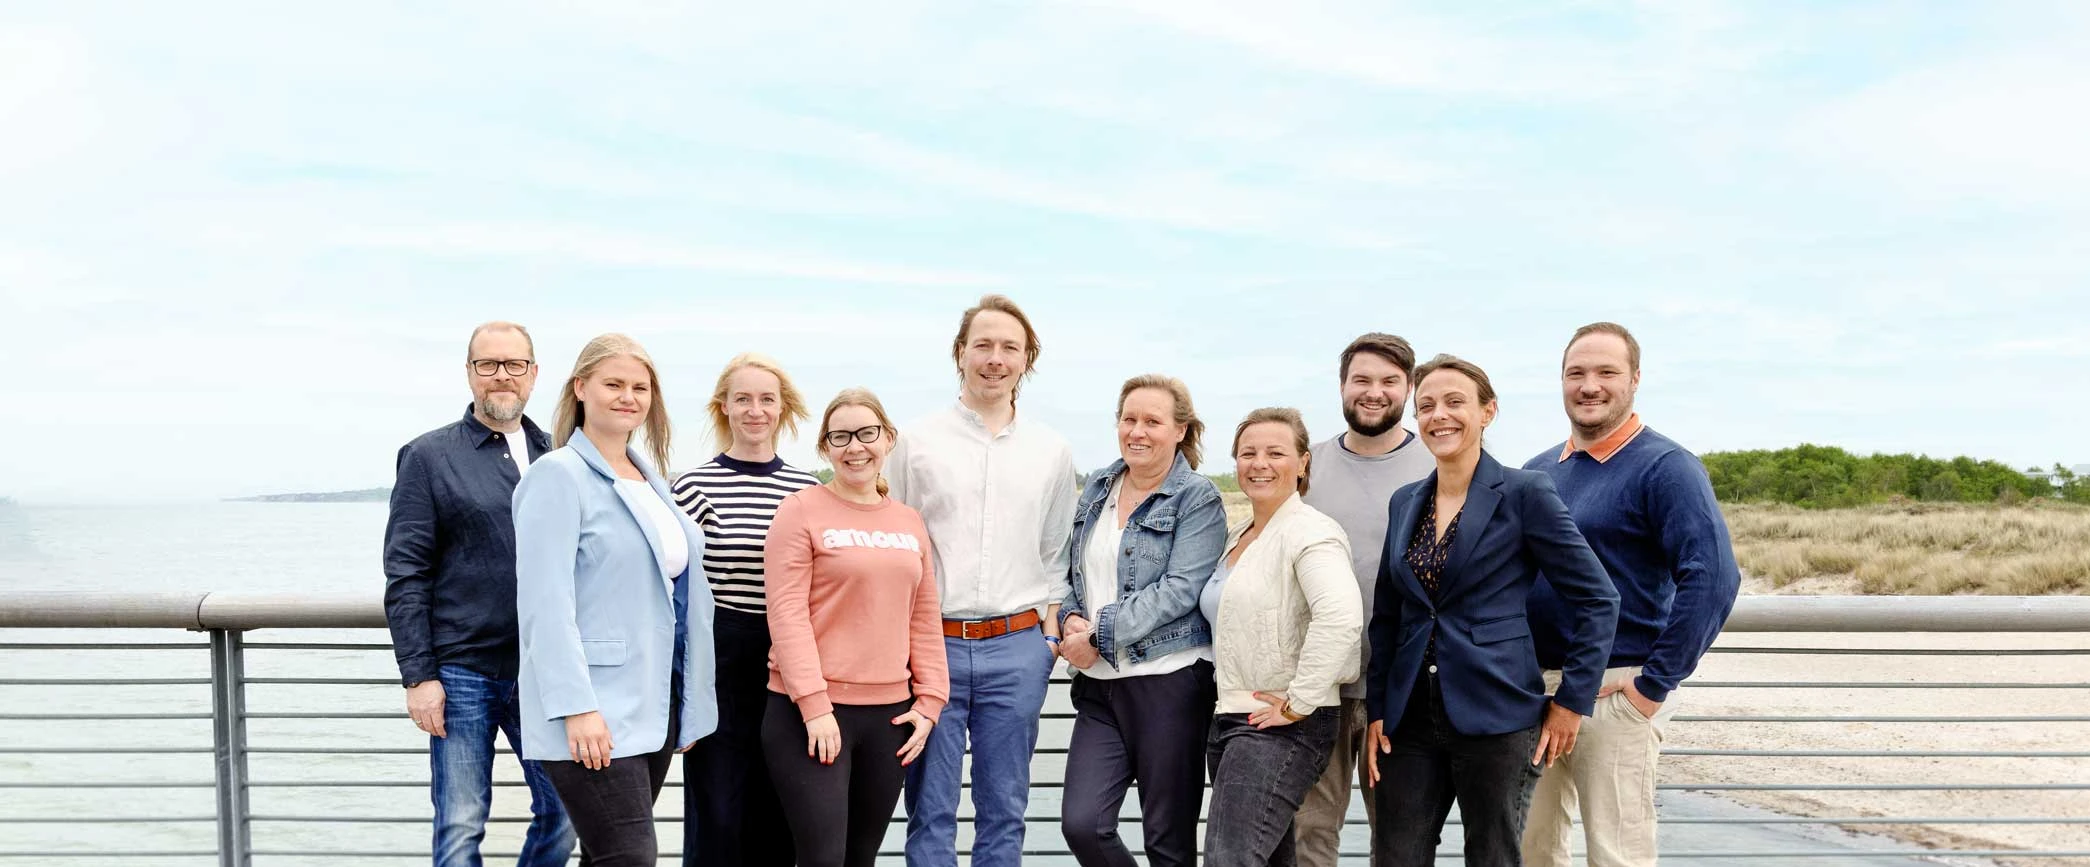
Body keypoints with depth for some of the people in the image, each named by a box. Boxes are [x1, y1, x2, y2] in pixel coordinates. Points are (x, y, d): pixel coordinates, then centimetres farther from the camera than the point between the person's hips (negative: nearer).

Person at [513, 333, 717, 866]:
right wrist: (576, 706, -23)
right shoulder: (558, 476, -8)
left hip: (653, 707, 7)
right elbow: (545, 602, -16)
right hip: (592, 717, -7)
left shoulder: (651, 478, 14)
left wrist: (691, 706, 17)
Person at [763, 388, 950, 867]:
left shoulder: (910, 523, 12)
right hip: (811, 713, -5)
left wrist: (929, 701, 6)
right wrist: (815, 706, -17)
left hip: (889, 713, 5)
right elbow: (787, 613, -11)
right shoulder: (801, 511, -5)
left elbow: (925, 618, 14)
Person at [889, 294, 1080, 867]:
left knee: (1004, 808, 9)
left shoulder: (1052, 453, 9)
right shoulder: (918, 443, 3)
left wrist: (1050, 633, 6)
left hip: (1016, 649, 2)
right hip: (933, 643, -1)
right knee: (930, 809, 4)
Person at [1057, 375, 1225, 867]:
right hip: (1099, 684, 5)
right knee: (1081, 824, -4)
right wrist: (1071, 619, -2)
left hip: (1170, 680, -5)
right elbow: (1074, 573, 19)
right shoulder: (1097, 490, 13)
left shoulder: (1198, 499, -5)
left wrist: (1099, 634, -17)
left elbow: (1179, 590, -15)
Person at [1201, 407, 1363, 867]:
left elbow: (1341, 616, -29)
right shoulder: (1236, 536, 15)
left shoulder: (1310, 532, -12)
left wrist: (1298, 703, -25)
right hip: (1229, 722, 9)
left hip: (1282, 727, -9)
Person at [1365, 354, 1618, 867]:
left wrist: (1571, 702, -6)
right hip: (1412, 720, 5)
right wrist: (1377, 711, 8)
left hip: (1496, 720, -5)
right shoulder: (1405, 503, 11)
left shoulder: (1523, 493, -6)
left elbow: (1598, 600, -4)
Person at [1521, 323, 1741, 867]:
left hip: (1613, 692, -6)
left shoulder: (1665, 468, -8)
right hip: (1532, 688, 6)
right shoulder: (1538, 471, 11)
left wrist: (1655, 684, -18)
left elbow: (1712, 578, -19)